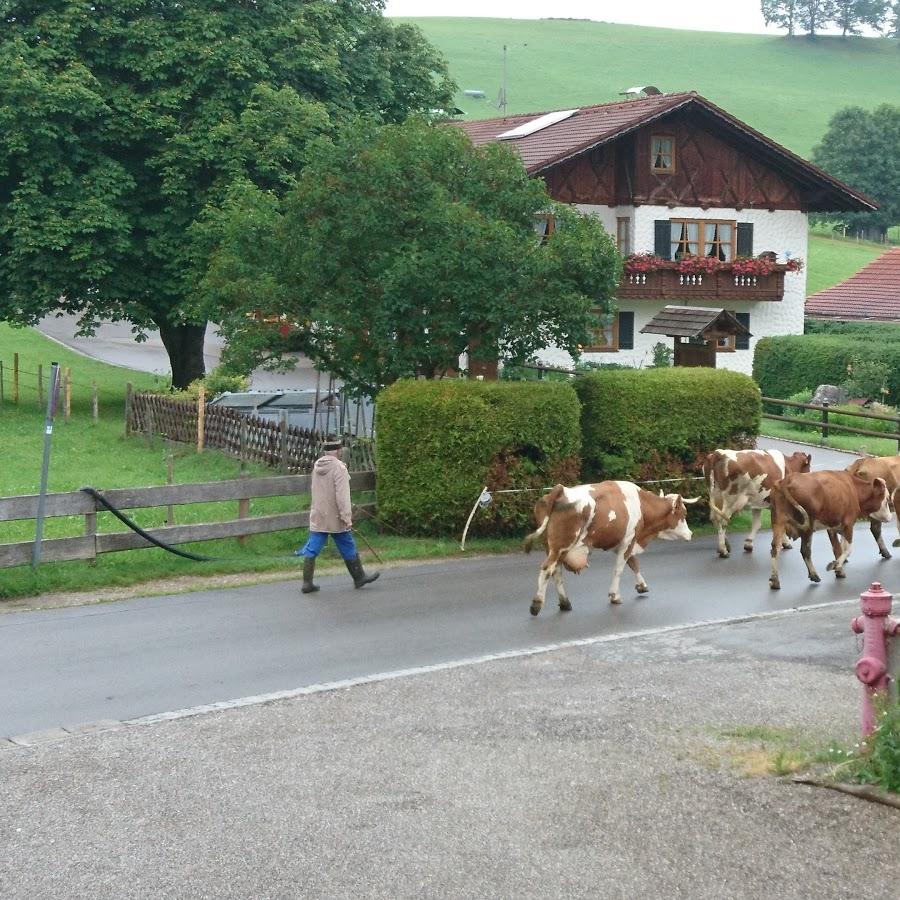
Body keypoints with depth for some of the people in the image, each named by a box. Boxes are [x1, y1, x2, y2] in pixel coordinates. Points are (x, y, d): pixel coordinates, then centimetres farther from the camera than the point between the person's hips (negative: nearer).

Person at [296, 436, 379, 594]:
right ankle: (359, 578, 21)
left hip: (317, 518, 6)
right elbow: (342, 495, -21)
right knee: (348, 549, 9)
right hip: (335, 518, -6)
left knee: (312, 550, 4)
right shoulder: (339, 467, -16)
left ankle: (307, 583, 1)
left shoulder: (317, 466, 8)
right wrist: (347, 517, -20)